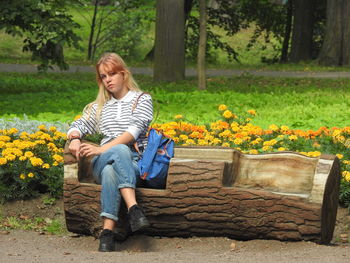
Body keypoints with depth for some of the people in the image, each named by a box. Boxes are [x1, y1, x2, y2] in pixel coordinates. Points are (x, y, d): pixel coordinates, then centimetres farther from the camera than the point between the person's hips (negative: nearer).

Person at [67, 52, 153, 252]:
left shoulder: (142, 100, 12)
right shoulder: (100, 106, 29)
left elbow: (135, 131, -4)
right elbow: (78, 126, 24)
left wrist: (102, 149, -16)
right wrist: (75, 139, -4)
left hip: (136, 162, -2)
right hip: (102, 162, 2)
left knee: (110, 172, -41)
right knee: (121, 151, -39)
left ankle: (108, 232, -53)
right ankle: (133, 208, -55)